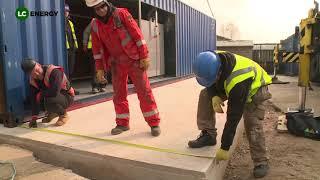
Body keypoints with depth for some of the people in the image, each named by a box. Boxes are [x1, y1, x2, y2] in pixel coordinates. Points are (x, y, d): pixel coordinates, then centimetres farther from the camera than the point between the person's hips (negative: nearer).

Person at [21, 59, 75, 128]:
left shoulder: (54, 72, -28)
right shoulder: (32, 80, -5)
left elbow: (54, 92, -39)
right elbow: (34, 98, -5)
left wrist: (40, 94, -21)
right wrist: (34, 118, -9)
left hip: (67, 97, -8)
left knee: (49, 101, -34)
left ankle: (63, 114, -3)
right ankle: (53, 113, 13)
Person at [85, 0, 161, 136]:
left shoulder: (121, 14, -7)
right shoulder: (95, 25, 5)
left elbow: (137, 33, -10)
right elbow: (97, 48, 10)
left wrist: (144, 56, -15)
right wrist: (99, 68, 6)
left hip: (134, 59, -4)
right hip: (116, 63, 4)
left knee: (144, 91, -2)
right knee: (118, 94, 7)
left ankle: (154, 123, 6)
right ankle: (122, 123, 21)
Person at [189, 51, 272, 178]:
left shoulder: (238, 81, -45)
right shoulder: (211, 62, -28)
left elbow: (234, 117, -40)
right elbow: (211, 84, -6)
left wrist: (225, 148, -32)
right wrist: (214, 96, -30)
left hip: (254, 89, -6)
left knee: (253, 125, -17)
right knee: (206, 95, -13)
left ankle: (261, 162, 3)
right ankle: (208, 135, -6)